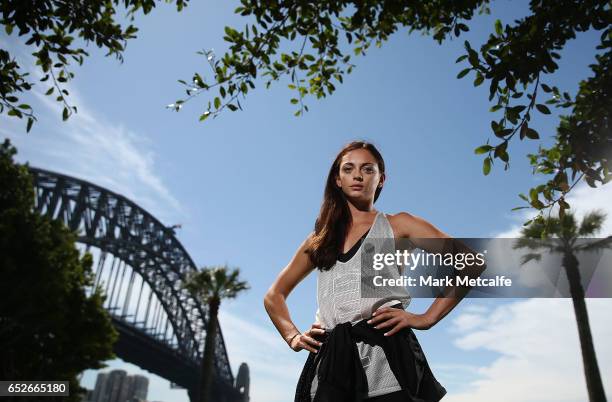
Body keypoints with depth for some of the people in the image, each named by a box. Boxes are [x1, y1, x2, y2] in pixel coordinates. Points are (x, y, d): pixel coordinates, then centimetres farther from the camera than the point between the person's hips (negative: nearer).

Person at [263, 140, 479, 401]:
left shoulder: (398, 225, 9)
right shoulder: (319, 239, 18)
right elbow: (274, 296, 24)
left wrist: (426, 319, -10)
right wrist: (293, 337, 7)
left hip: (385, 352, -2)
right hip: (331, 361, 3)